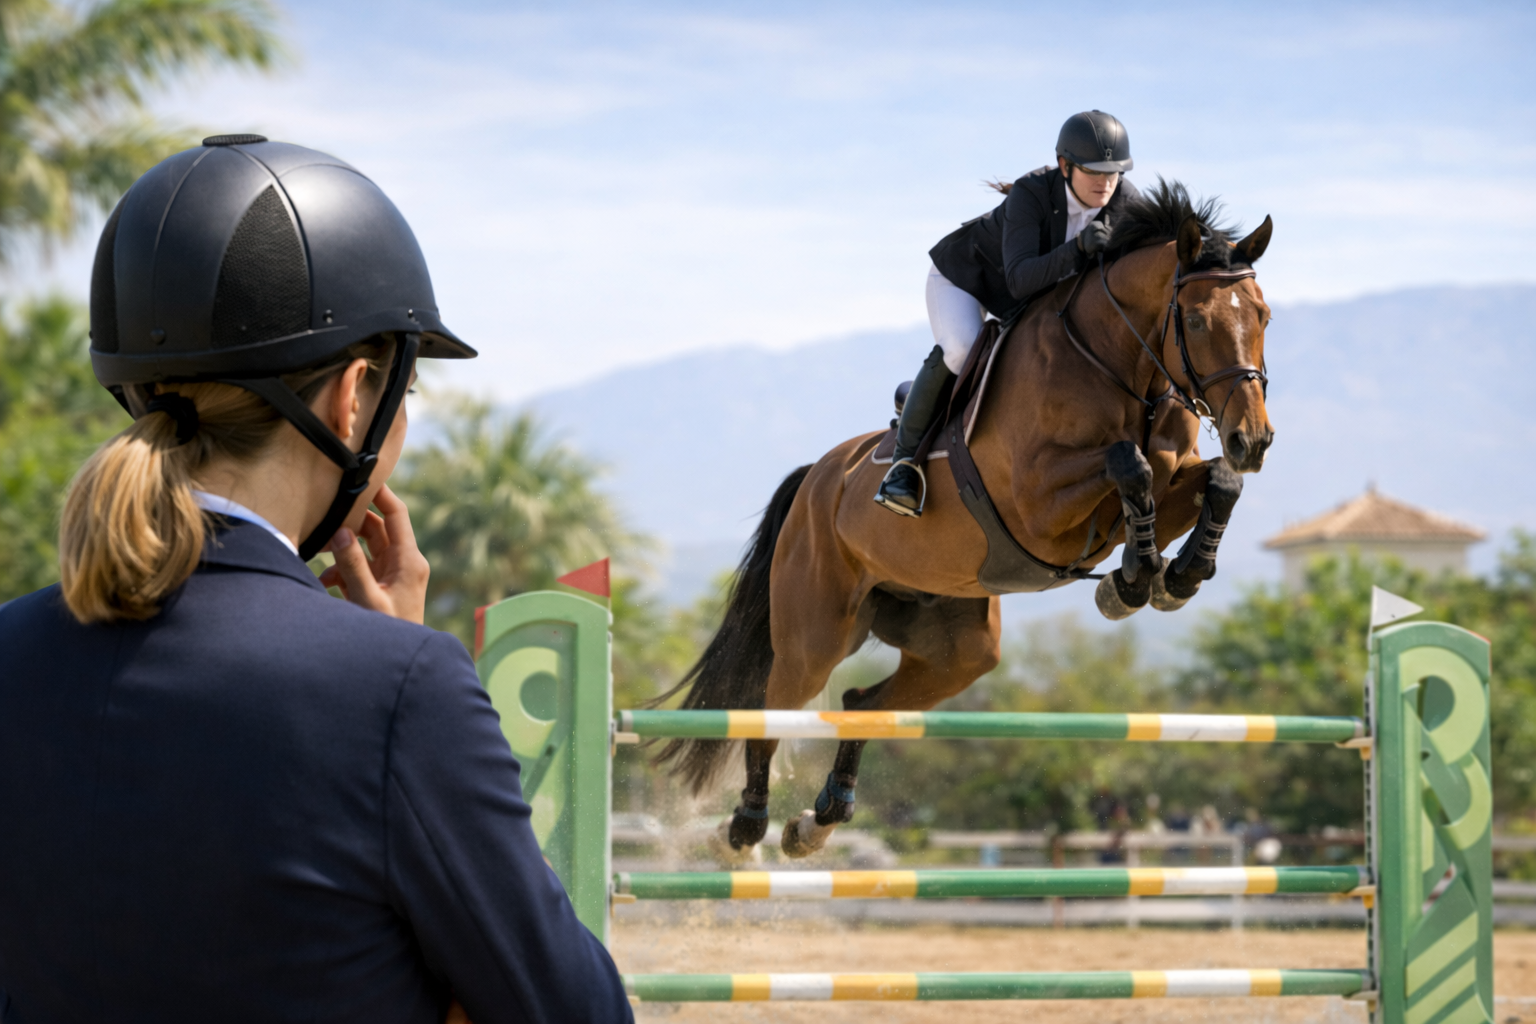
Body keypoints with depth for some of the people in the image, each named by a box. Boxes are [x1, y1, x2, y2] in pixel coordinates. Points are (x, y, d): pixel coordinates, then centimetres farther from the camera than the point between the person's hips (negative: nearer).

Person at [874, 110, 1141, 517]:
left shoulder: (1125, 200, -23)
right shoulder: (1030, 194, -37)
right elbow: (1020, 281, -45)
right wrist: (1078, 249, -58)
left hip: (1047, 281, 7)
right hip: (966, 272, -6)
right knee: (959, 352, -32)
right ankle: (906, 455, -16)